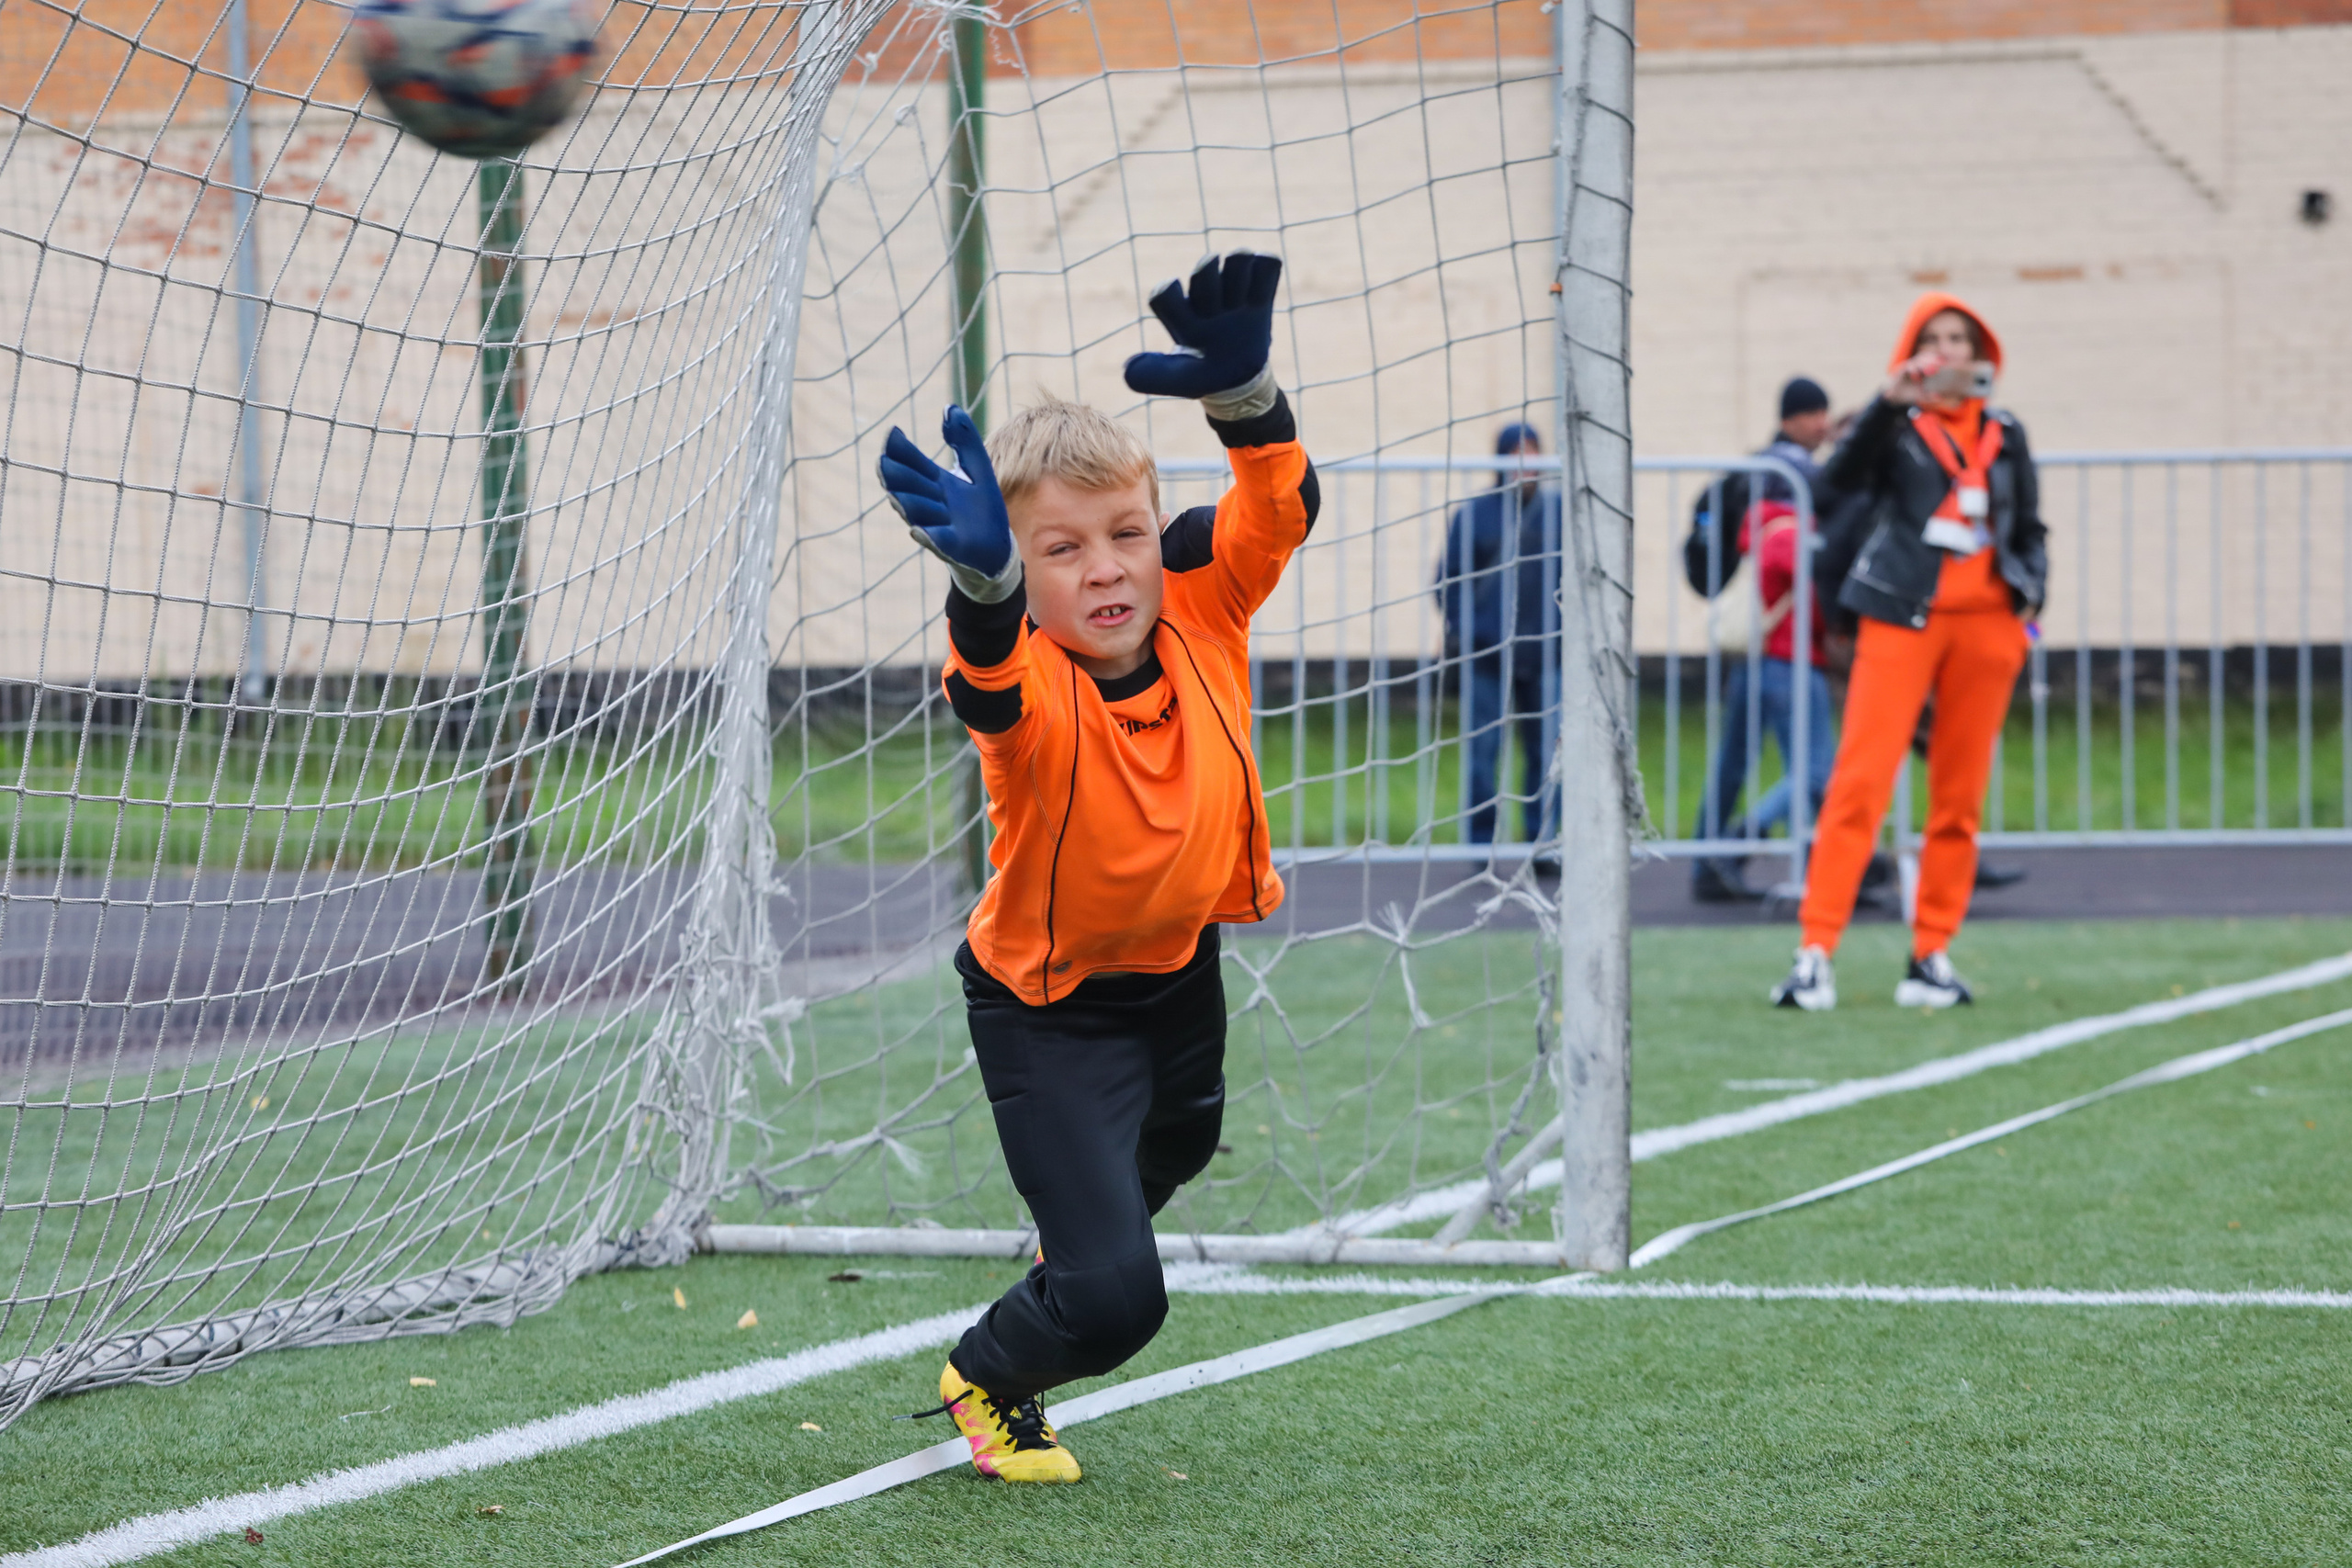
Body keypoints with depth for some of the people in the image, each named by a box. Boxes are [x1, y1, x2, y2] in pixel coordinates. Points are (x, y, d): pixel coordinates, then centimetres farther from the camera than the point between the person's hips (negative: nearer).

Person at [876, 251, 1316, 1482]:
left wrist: (1243, 394, -53)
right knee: (1113, 1299, -16)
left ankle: (1076, 1254, 73)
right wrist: (985, 577, -82)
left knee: (1178, 1144, 37)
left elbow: (1278, 507, -32)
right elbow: (990, 674, -60)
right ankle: (987, 1378, 19)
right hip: (1047, 1002, -6)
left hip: (1179, 963, 7)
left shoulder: (1199, 612, -21)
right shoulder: (1029, 692, -36)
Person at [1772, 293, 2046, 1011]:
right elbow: (1844, 475, -17)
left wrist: (2032, 592, 2)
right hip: (1903, 618, -4)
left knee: (1959, 795, 5)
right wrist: (1889, 404, -28)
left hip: (1986, 621, 4)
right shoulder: (1898, 427, 3)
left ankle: (1933, 953, 12)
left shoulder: (2005, 435, 14)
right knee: (1860, 781, -11)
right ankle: (1816, 950, -13)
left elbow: (2030, 528, 19)